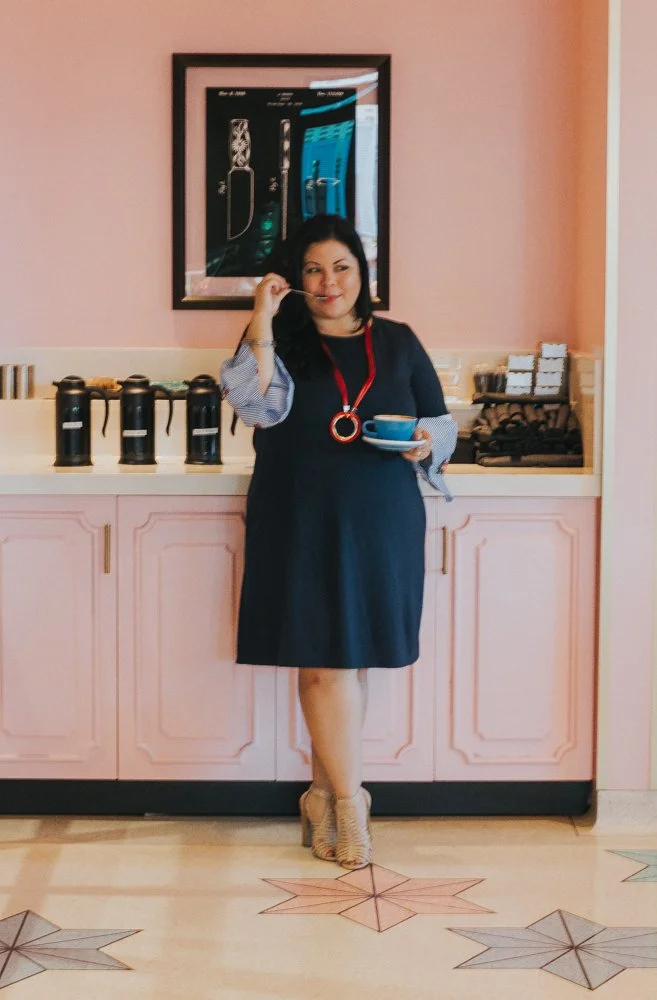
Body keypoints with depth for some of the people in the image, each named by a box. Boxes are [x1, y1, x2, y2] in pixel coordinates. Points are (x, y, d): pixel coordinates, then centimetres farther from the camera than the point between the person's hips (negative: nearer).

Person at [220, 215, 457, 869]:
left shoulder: (398, 343, 10)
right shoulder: (280, 340, 3)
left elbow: (442, 423, 13)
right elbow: (256, 403, -16)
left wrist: (424, 445, -8)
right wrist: (261, 321, -18)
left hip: (380, 526, 3)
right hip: (301, 526, -2)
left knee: (353, 661, 6)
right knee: (325, 663, -4)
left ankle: (323, 793, 20)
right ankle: (348, 805, 7)